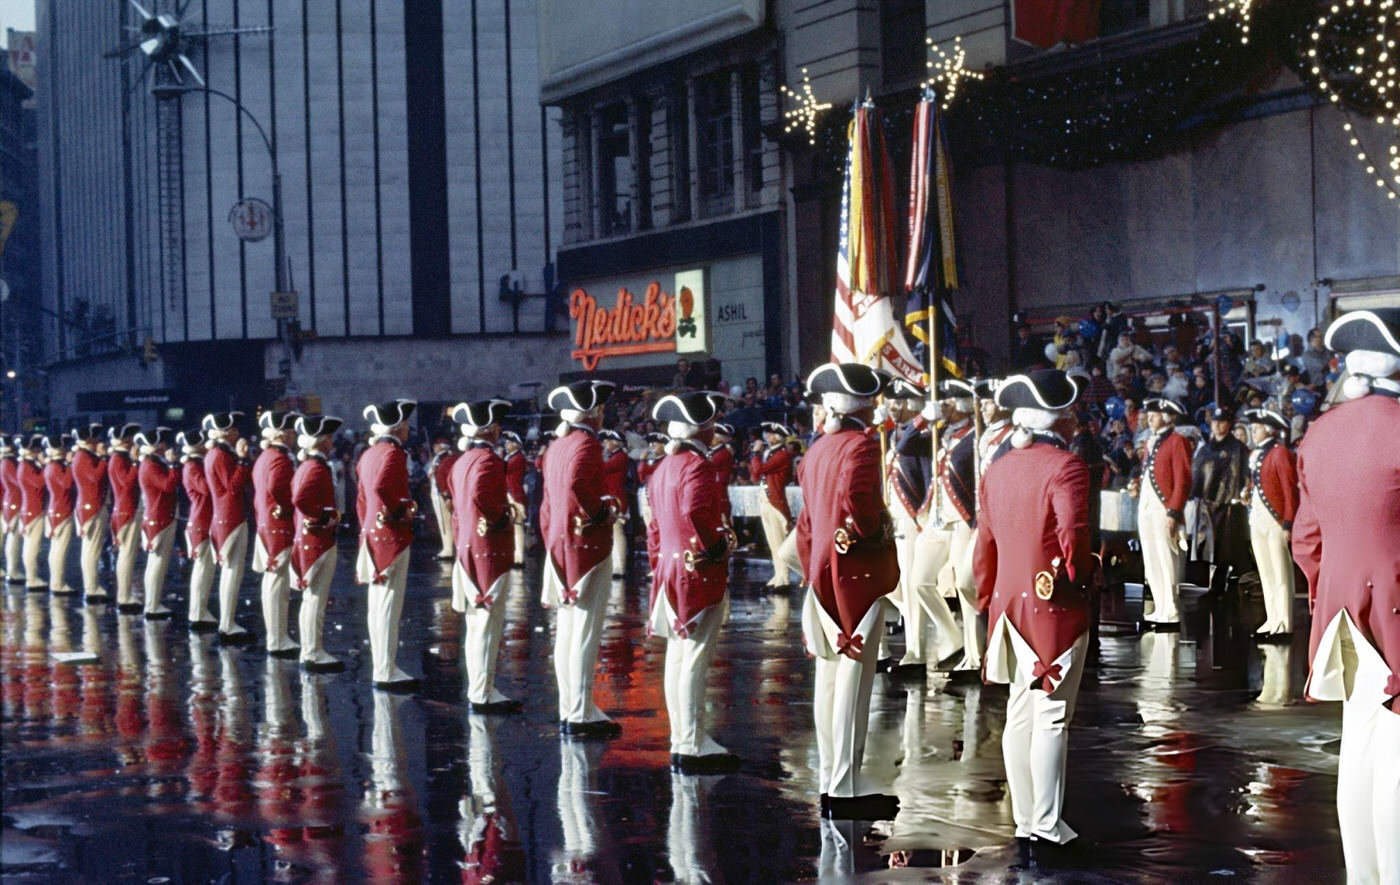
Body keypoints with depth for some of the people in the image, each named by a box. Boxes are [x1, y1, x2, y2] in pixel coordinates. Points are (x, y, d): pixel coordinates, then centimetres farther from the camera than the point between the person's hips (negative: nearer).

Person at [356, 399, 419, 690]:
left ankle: (382, 668, 18)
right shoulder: (393, 452, -14)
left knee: (378, 604, 12)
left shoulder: (368, 454, 14)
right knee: (389, 604, -7)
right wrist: (399, 511, -18)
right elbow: (381, 486, -30)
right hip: (392, 536, -10)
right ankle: (386, 672, -6)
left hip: (373, 534, 10)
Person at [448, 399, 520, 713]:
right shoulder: (489, 460, -15)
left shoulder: (460, 463, 14)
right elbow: (480, 496, -31)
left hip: (468, 549, 9)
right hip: (491, 551, -9)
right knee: (489, 622, -6)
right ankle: (483, 694, -5)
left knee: (476, 622, 13)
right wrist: (499, 517, -15)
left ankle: (477, 690, 19)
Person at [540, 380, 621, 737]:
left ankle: (568, 711, 16)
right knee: (586, 632, -7)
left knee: (566, 632, 11)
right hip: (588, 547, -9)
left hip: (561, 547, 9)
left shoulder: (555, 447, 14)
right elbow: (576, 484, -32)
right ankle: (581, 715, -6)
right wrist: (600, 512, -18)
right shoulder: (586, 444, -13)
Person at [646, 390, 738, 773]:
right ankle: (693, 748, -8)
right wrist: (718, 546, -15)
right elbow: (696, 513, -30)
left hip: (670, 570, 10)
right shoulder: (698, 466, -14)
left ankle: (680, 741, 17)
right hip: (700, 574, -10)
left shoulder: (663, 468, 15)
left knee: (677, 656, 11)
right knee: (696, 658, -8)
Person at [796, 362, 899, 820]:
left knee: (828, 675, 11)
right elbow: (855, 497, -31)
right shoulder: (862, 445, -12)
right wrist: (878, 530, -13)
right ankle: (847, 788, -5)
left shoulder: (816, 450, 14)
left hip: (823, 573, 9)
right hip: (857, 573, -9)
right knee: (854, 677, -6)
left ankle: (828, 781, 18)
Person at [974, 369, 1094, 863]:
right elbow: (1073, 539, -24)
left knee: (1020, 715, 11)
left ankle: (1025, 826, 17)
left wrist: (989, 606, 20)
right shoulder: (1065, 468, -13)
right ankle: (1046, 833, -3)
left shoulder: (997, 470, 8)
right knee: (1051, 718, -4)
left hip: (1011, 603, 7)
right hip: (1056, 607, -7)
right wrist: (1084, 575, -5)